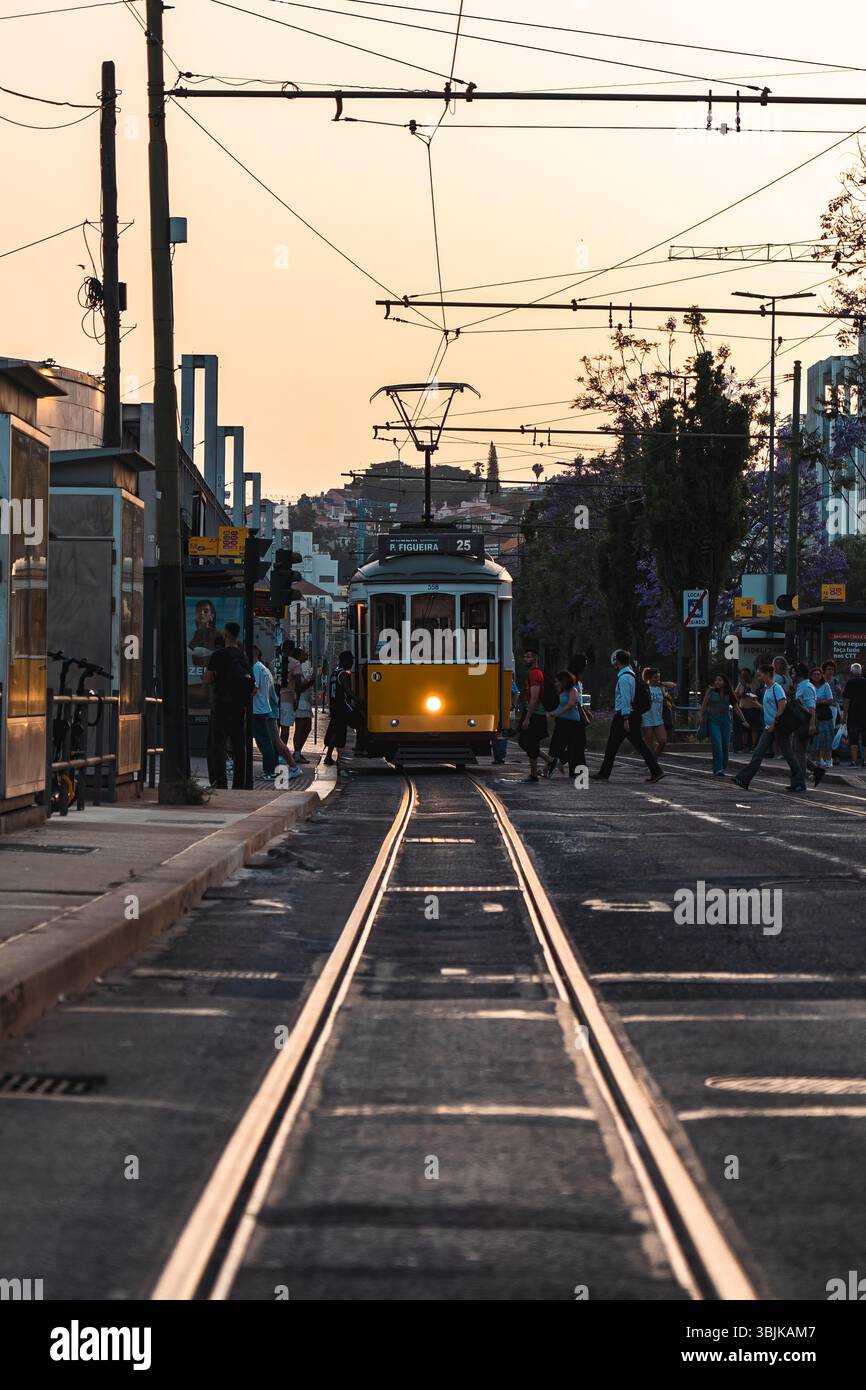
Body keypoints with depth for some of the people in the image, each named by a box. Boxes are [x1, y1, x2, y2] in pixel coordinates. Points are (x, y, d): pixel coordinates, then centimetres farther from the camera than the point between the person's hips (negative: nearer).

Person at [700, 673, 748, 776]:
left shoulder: (729, 694, 7)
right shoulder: (711, 691, 0)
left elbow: (736, 708, 7)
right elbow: (704, 705, 0)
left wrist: (743, 720, 1)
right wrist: (702, 717, -11)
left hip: (725, 720, 3)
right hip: (713, 720, -3)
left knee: (725, 745, 3)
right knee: (717, 744, -14)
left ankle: (723, 767, 17)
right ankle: (717, 769, -16)